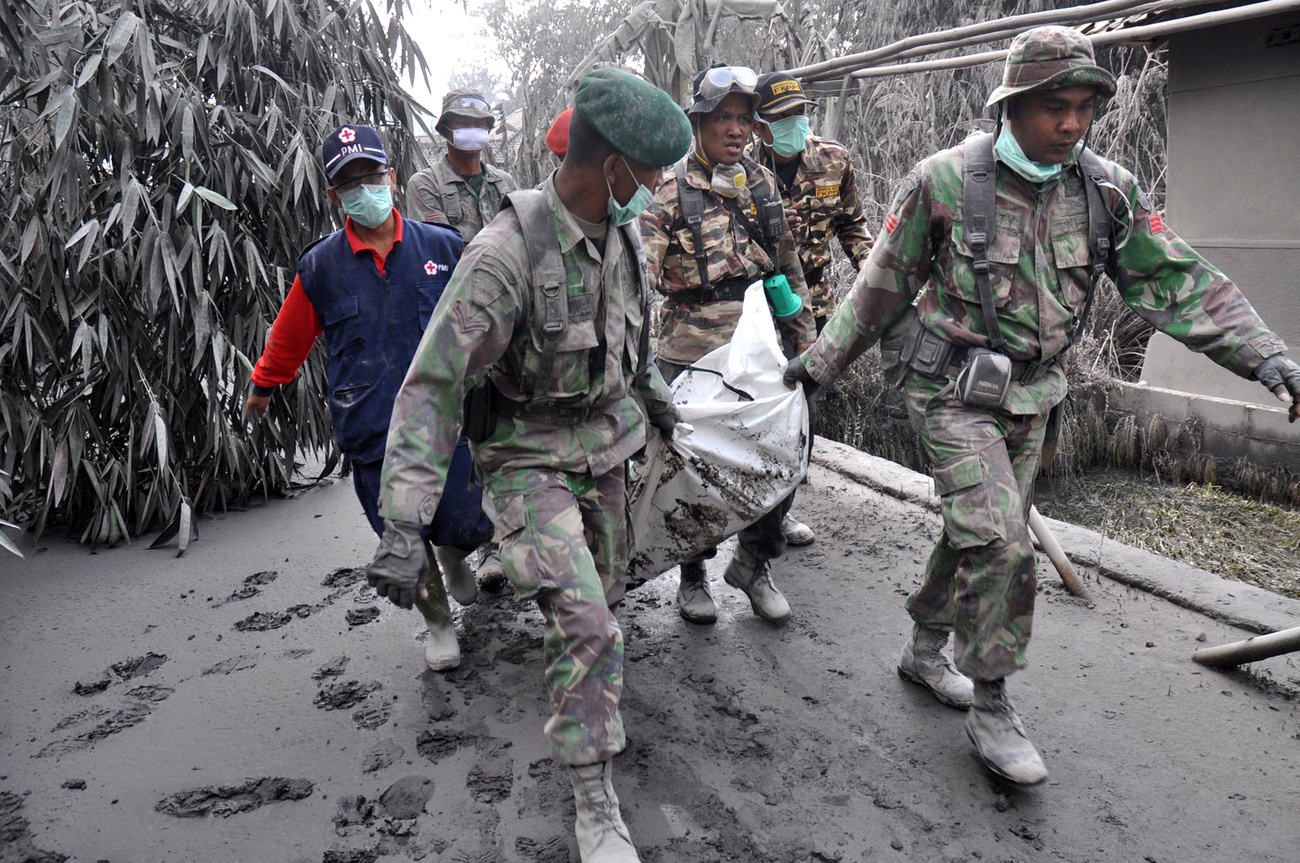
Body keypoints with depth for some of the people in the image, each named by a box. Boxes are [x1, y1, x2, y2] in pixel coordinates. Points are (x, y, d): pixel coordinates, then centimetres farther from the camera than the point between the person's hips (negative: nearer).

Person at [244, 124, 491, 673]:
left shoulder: (442, 247, -1)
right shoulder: (320, 267, 0)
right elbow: (288, 338, 15)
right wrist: (262, 387, 26)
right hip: (372, 431, 0)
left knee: (465, 526, 1)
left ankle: (453, 555, 40)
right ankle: (438, 622, 33)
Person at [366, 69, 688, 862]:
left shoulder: (622, 234, -5)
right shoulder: (505, 255, -29)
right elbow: (432, 389, -29)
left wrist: (653, 391, 29)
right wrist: (402, 528, -33)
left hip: (605, 443, 7)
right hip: (530, 458, -7)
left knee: (603, 587, 20)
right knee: (587, 627, -16)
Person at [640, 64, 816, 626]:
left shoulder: (762, 182, 11)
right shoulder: (671, 189, -6)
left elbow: (788, 267, 18)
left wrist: (805, 334, 17)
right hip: (693, 354, -4)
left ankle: (753, 562, 28)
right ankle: (693, 575, 28)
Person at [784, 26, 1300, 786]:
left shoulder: (1108, 190, -2)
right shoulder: (944, 182, -14)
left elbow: (1177, 281, -4)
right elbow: (882, 287, -4)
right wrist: (821, 362, 2)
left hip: (1031, 397, 5)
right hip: (953, 389, -5)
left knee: (980, 532, 15)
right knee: (999, 540, -14)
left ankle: (925, 649, 36)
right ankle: (992, 706, 2)